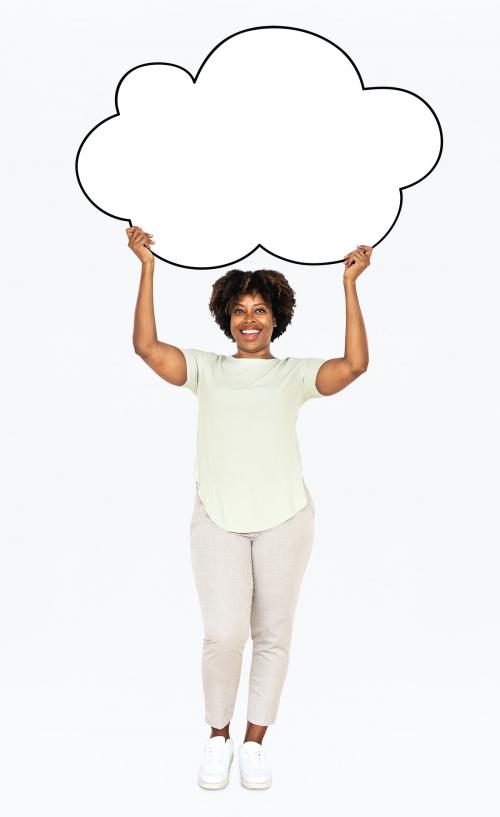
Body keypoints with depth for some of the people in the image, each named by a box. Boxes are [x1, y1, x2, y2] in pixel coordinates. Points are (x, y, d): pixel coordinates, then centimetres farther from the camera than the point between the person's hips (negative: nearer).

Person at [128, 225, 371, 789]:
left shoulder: (294, 373, 10)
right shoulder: (206, 369, 12)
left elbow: (354, 364, -6)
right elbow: (146, 346, -1)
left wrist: (349, 284, -6)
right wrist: (147, 266, -3)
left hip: (284, 519, 1)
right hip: (217, 519, -1)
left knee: (272, 634, 6)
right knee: (224, 633, -12)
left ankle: (254, 742, 21)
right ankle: (218, 736, 11)